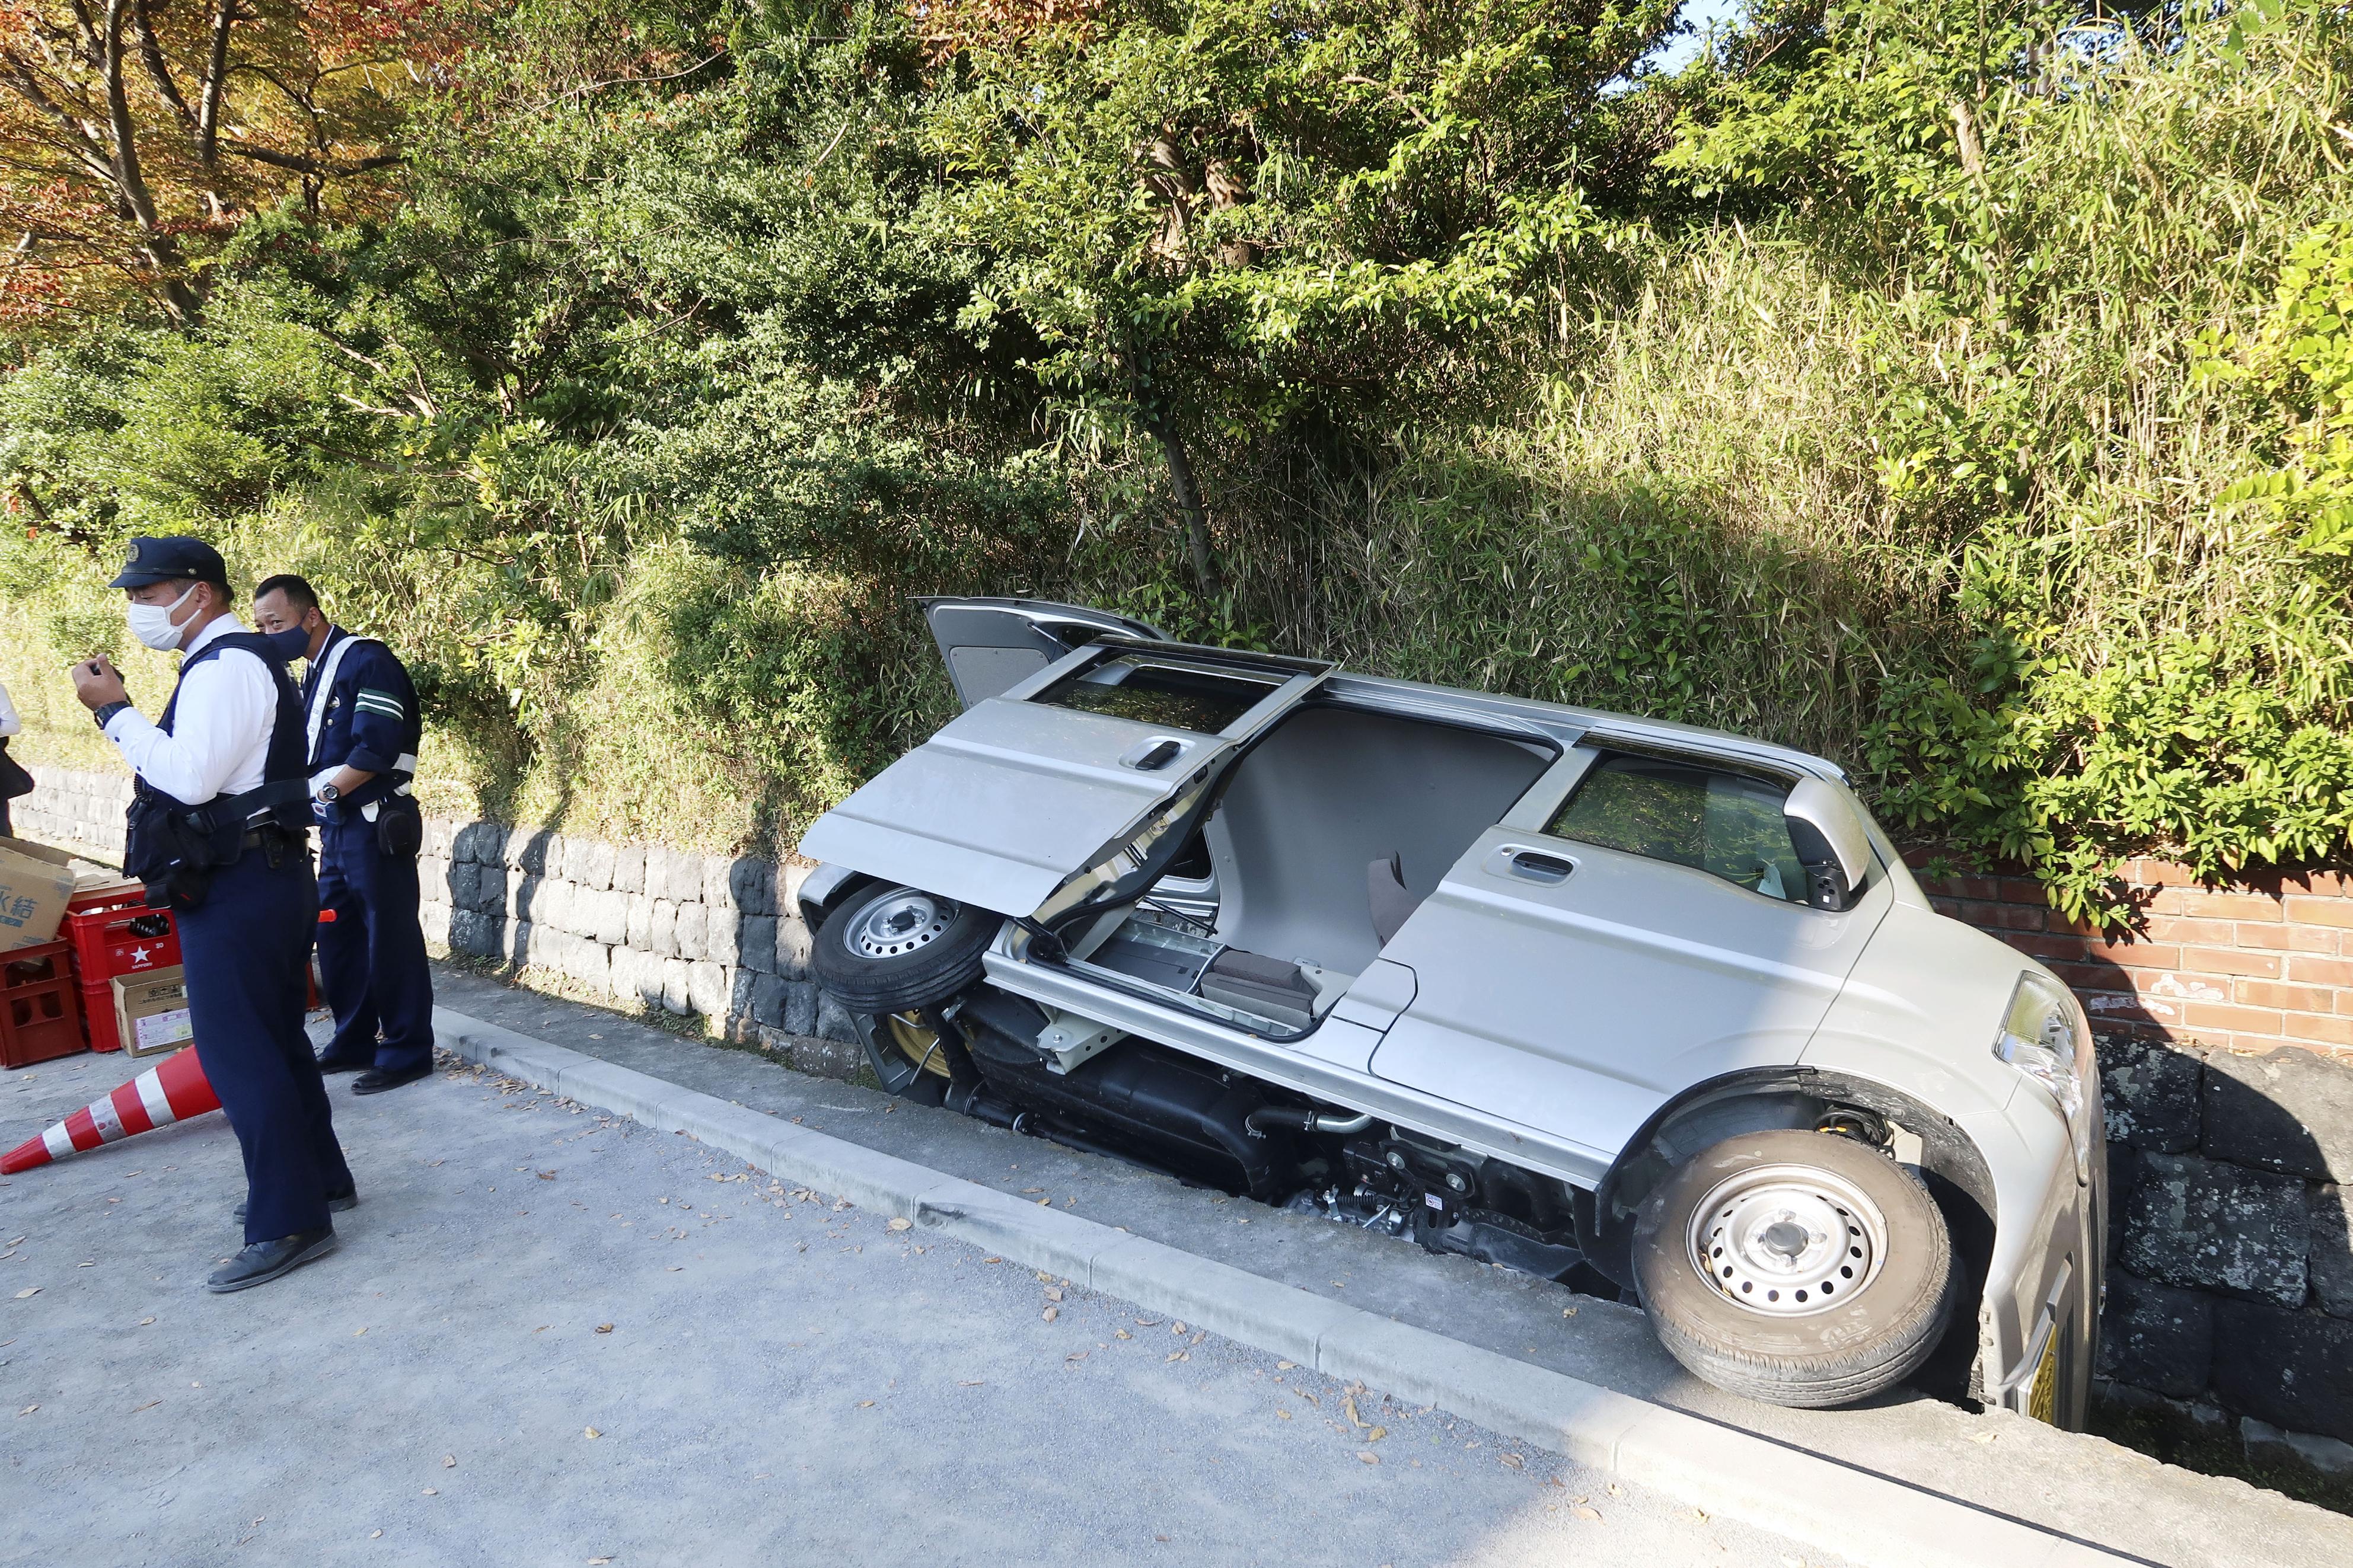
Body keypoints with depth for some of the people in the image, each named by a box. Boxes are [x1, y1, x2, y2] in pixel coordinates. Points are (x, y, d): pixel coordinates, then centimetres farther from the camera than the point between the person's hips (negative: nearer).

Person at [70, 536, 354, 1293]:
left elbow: (189, 777, -24)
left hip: (238, 889, -11)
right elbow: (201, 770, 15)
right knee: (273, 1040, 18)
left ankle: (289, 1222, -1)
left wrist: (114, 710, -17)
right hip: (258, 879, 11)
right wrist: (121, 711, 8)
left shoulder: (226, 666, -15)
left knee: (239, 1054, -6)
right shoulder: (232, 661, 17)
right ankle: (320, 1177, 30)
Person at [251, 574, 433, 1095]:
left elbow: (376, 750, -21)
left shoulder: (365, 661, -13)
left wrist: (324, 790, -13)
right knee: (336, 937, 14)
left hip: (376, 825, -9)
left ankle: (407, 1052, 6)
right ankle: (354, 1043, 26)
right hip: (336, 826, 9)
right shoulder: (313, 674, 16)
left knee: (390, 940, -3)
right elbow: (312, 754, 18)